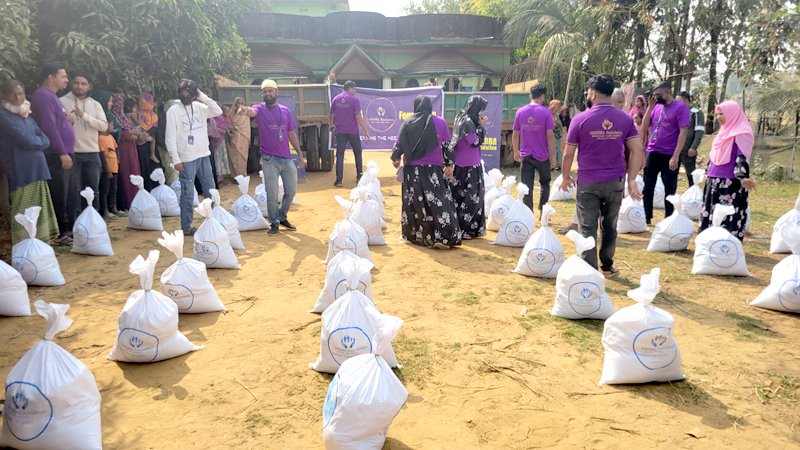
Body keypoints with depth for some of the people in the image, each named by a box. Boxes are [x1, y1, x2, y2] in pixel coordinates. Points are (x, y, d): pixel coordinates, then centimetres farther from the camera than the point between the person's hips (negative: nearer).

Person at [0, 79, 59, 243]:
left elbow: (45, 140, 13)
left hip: (38, 171, 8)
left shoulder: (27, 115, 19)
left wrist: (34, 143, -6)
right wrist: (39, 142, 4)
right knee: (24, 216, -7)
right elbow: (26, 140, -15)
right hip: (21, 173, -8)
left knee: (40, 212, 12)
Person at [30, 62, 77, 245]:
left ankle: (71, 228, 23)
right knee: (60, 196, -5)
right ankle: (60, 233, 1)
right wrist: (62, 153, -23)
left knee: (73, 194, 15)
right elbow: (49, 127, -20)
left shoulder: (52, 96, 20)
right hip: (56, 156, -10)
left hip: (64, 154, 10)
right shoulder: (43, 96, -12)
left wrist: (67, 119, 5)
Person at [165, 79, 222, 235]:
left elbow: (218, 111, -1)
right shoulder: (173, 111, -7)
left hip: (204, 155, 5)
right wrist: (176, 159, -14)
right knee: (188, 193, 0)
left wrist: (204, 98, -8)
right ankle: (186, 227, 7)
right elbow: (170, 138, -9)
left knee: (210, 189, 13)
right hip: (187, 158, -5)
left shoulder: (199, 107, 6)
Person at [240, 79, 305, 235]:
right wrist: (245, 110, -52)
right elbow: (252, 112, -28)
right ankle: (274, 223, 16)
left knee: (291, 190, 11)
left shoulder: (285, 110, 8)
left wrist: (300, 154, 12)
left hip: (287, 158, 4)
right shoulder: (260, 109, -3)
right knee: (272, 194, 2)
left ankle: (282, 217, 31)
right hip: (269, 160, -4)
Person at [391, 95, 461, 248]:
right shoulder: (439, 122, -1)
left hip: (412, 170, 3)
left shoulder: (407, 123, 4)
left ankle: (413, 234, 21)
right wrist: (449, 165, 11)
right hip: (432, 169, -2)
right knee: (439, 202, -4)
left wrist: (395, 158, 27)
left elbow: (399, 145, 8)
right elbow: (447, 146, 1)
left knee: (413, 202, 12)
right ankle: (443, 237, -12)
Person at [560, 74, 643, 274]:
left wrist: (566, 177, 11)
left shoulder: (581, 119, -7)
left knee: (588, 228, 3)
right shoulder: (625, 119, 1)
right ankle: (607, 265, 29)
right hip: (615, 182, 3)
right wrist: (631, 179, 3)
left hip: (588, 182, -3)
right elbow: (637, 150, -2)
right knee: (610, 226, 16)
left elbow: (569, 154, -3)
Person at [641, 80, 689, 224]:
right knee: (648, 187, 10)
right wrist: (650, 107, -2)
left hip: (669, 155, -5)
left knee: (669, 189, 5)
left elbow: (683, 132, -13)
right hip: (652, 153, 6)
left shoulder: (680, 107, -8)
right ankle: (646, 217, 20)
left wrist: (675, 156, -19)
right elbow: (644, 126, 7)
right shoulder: (656, 107, 9)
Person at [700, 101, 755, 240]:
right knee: (713, 213, 12)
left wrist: (743, 177, -32)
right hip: (716, 180, 9)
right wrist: (709, 174, 28)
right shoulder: (725, 131, 15)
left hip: (731, 183, -9)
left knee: (729, 214, -7)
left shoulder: (741, 134, -11)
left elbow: (742, 158, -19)